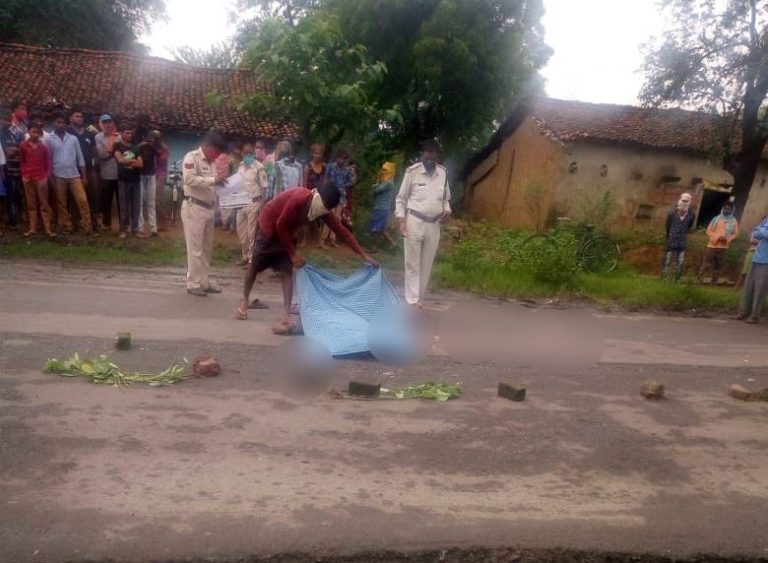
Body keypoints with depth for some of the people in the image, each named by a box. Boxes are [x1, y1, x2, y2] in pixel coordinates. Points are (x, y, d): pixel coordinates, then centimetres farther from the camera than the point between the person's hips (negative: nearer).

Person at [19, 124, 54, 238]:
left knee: (44, 204, 0)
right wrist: (23, 175, 5)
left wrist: (46, 177, -6)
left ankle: (48, 229, 1)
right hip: (28, 178, 2)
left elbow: (48, 164, 3)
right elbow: (22, 162, 11)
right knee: (31, 204, 8)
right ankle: (32, 228, 12)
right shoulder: (23, 146, 1)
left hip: (41, 178, -1)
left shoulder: (44, 147, -1)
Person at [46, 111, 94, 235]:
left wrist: (84, 176, 6)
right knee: (62, 203, 6)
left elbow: (80, 158, 9)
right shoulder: (49, 140, 2)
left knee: (82, 201, -6)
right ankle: (66, 227, 13)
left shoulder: (73, 138, 8)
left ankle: (88, 227, -3)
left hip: (74, 175, 1)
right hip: (59, 176, -1)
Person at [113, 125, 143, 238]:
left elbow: (141, 164, 2)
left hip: (136, 180, 3)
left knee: (136, 206, 4)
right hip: (123, 180, -3)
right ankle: (123, 229, 7)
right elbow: (120, 160, -14)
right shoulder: (117, 146, 2)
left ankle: (135, 229, 10)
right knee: (124, 206, 0)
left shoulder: (136, 147, 12)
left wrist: (127, 162, -10)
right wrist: (134, 161, -5)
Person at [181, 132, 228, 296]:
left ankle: (203, 281, 21)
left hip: (209, 208, 8)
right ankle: (193, 284, 3)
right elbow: (189, 179, -24)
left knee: (206, 248, 12)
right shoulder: (191, 157, -10)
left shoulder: (212, 161, 12)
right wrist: (213, 180, -27)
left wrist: (221, 178, 0)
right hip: (193, 207, -8)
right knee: (195, 248, -4)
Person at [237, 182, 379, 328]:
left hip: (287, 233, 5)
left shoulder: (323, 209, -17)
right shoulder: (298, 199, -36)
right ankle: (244, 301, 34)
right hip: (269, 226, -5)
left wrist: (364, 255, -14)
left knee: (288, 272, -7)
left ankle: (286, 318, -10)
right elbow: (281, 225, -27)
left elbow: (341, 230, -13)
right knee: (254, 268, 9)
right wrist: (293, 254, -22)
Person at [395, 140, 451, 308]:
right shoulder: (412, 171, -7)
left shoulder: (443, 173, 5)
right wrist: (401, 220, -12)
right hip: (414, 222, -4)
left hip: (434, 225, 4)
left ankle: (419, 298, 20)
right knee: (412, 264, 0)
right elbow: (401, 198, -2)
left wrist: (447, 209, -3)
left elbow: (446, 198, 18)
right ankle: (412, 301, 4)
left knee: (426, 265, 9)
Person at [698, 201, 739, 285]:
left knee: (718, 267, 6)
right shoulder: (716, 218, 4)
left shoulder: (734, 221, 4)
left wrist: (727, 239, -16)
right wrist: (717, 237, -14)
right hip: (712, 245, -1)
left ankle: (714, 282, 15)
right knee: (706, 263, -5)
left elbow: (736, 234, 3)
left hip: (723, 247, 1)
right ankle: (700, 278, 8)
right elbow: (708, 231, 2)